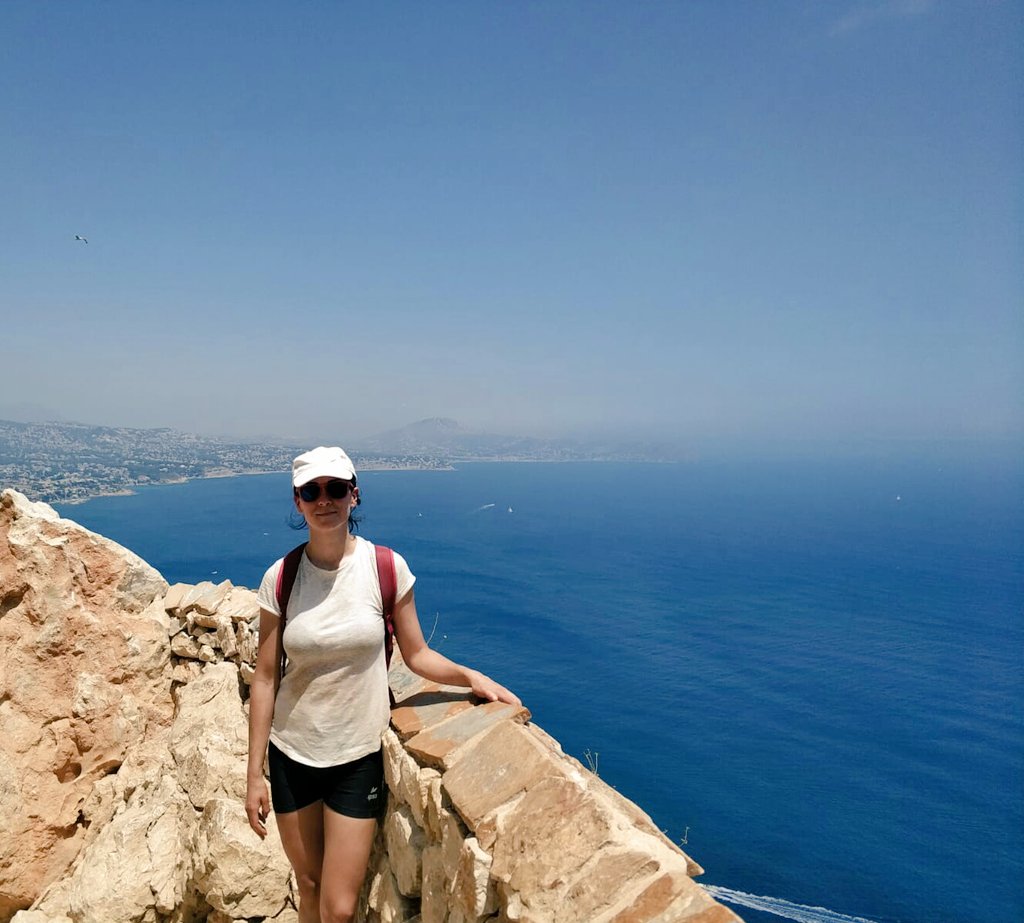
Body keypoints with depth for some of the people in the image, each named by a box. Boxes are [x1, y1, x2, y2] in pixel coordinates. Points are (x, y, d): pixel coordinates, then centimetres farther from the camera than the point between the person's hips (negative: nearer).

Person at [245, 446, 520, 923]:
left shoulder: (386, 567, -12)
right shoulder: (279, 578, -9)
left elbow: (416, 654, -3)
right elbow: (265, 679, -4)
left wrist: (470, 675, -19)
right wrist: (254, 774, -2)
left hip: (359, 756, -1)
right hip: (292, 754, 2)